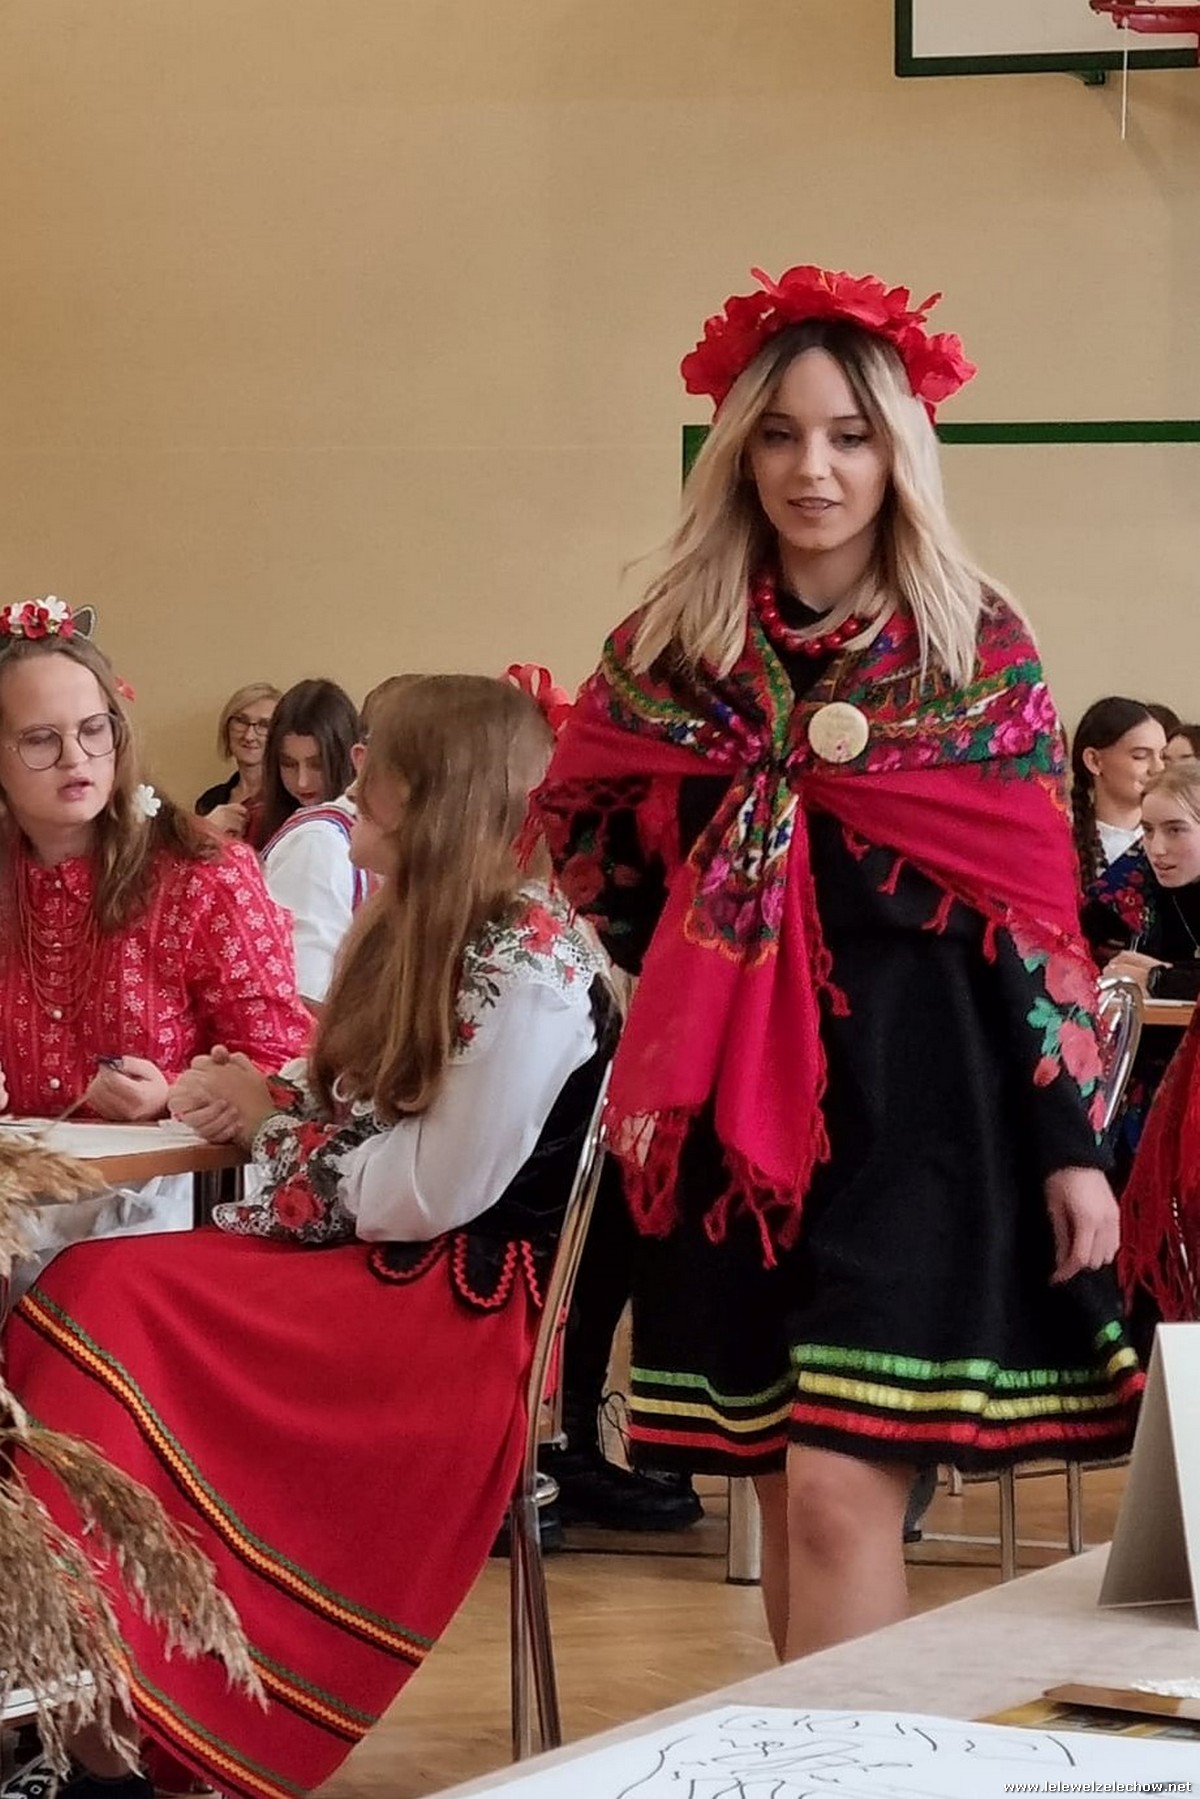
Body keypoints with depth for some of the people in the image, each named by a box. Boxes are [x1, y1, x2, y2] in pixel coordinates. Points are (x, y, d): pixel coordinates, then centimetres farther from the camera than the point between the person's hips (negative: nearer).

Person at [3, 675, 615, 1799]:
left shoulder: (531, 969, -15)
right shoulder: (429, 933, 15)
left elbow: (435, 1191, -18)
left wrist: (271, 1122, -5)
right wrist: (255, 1103, 0)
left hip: (461, 1307, -9)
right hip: (376, 1276, 9)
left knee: (105, 1309, -22)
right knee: (91, 1289, -15)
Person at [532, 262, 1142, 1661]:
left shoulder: (979, 650, -1)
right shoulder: (670, 648, 6)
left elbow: (1040, 915, -2)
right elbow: (579, 832, 21)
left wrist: (1073, 1145, -6)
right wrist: (685, 964, 7)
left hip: (919, 1092, -3)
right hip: (734, 1107, 4)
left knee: (840, 1493, -13)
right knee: (782, 1493, 9)